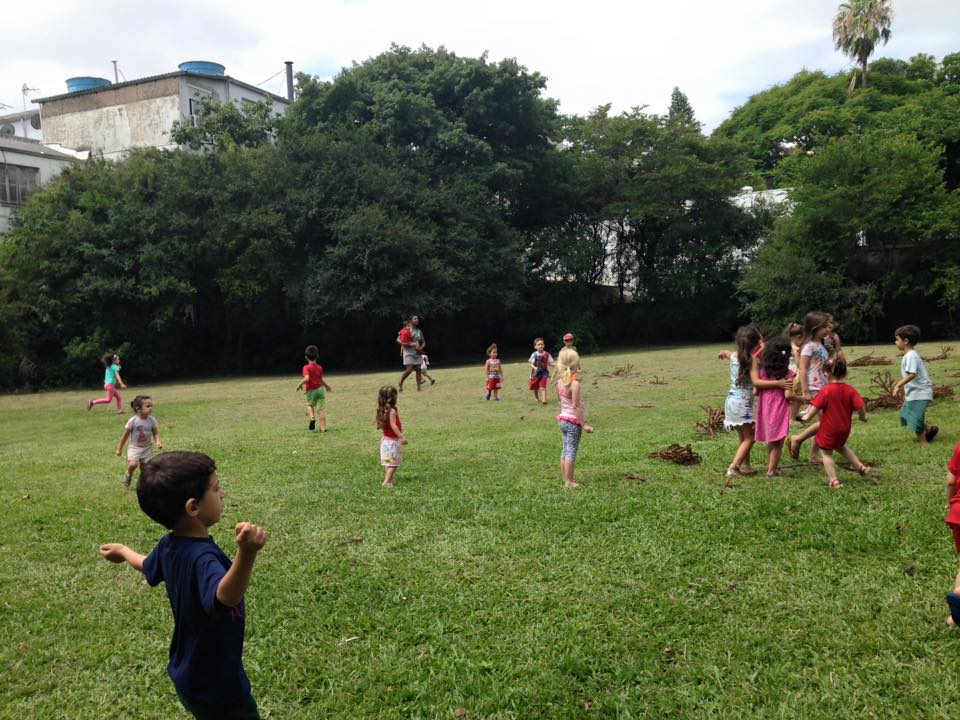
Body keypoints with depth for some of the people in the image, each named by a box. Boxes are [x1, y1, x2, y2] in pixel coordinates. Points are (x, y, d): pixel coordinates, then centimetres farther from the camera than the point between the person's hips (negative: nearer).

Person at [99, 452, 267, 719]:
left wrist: (122, 551, 38)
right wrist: (246, 554, -75)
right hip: (217, 687, -8)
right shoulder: (204, 557, -36)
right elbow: (225, 597, -57)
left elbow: (148, 567, 16)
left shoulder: (168, 546, -8)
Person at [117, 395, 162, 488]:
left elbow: (156, 433, 0)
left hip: (147, 448, 3)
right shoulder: (132, 421, -16)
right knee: (133, 464, -23)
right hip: (134, 447, -3)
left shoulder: (152, 420, -8)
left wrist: (158, 442, -22)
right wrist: (119, 449, 3)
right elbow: (125, 436, -4)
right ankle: (128, 474, 9)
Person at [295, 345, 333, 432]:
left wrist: (300, 384, -9)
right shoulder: (320, 367, 4)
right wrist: (327, 386, 34)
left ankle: (312, 417, -2)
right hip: (321, 389, 3)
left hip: (311, 391, -3)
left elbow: (306, 378, -27)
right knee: (320, 409, 6)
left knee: (310, 405, 25)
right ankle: (323, 428, 0)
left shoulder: (306, 368, -12)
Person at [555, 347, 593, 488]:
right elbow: (576, 406, -21)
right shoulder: (575, 384, -20)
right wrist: (584, 424, -18)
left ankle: (566, 480, 19)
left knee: (565, 450, 12)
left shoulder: (560, 381, 3)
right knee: (572, 451, -2)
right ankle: (569, 481, 2)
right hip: (573, 421, -8)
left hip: (562, 419, 8)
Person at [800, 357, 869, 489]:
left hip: (829, 429, -6)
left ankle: (834, 480, 4)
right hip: (844, 428, 6)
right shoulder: (850, 390, -6)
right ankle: (861, 467, 33)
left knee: (826, 453, 7)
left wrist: (807, 416, 0)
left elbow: (815, 407, -17)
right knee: (841, 447, 31)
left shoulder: (826, 391, -19)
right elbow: (861, 406, -9)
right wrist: (863, 417, 11)